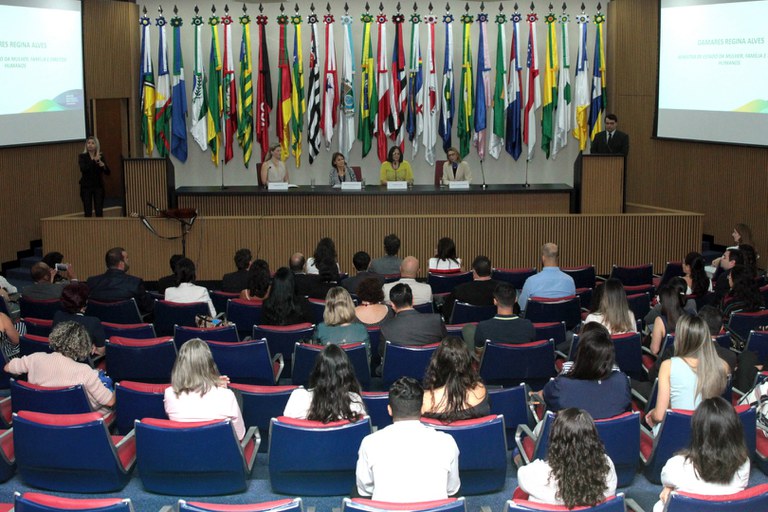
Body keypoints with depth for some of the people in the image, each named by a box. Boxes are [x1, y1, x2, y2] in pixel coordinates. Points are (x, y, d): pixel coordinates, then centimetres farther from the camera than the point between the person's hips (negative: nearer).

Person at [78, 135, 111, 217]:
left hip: (98, 186, 1)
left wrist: (103, 165, -19)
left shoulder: (100, 156, 5)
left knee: (99, 212, -4)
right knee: (87, 212, -4)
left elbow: (107, 173, 1)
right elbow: (83, 168, -19)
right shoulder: (82, 156, -1)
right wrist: (94, 161, -27)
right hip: (86, 186, -1)